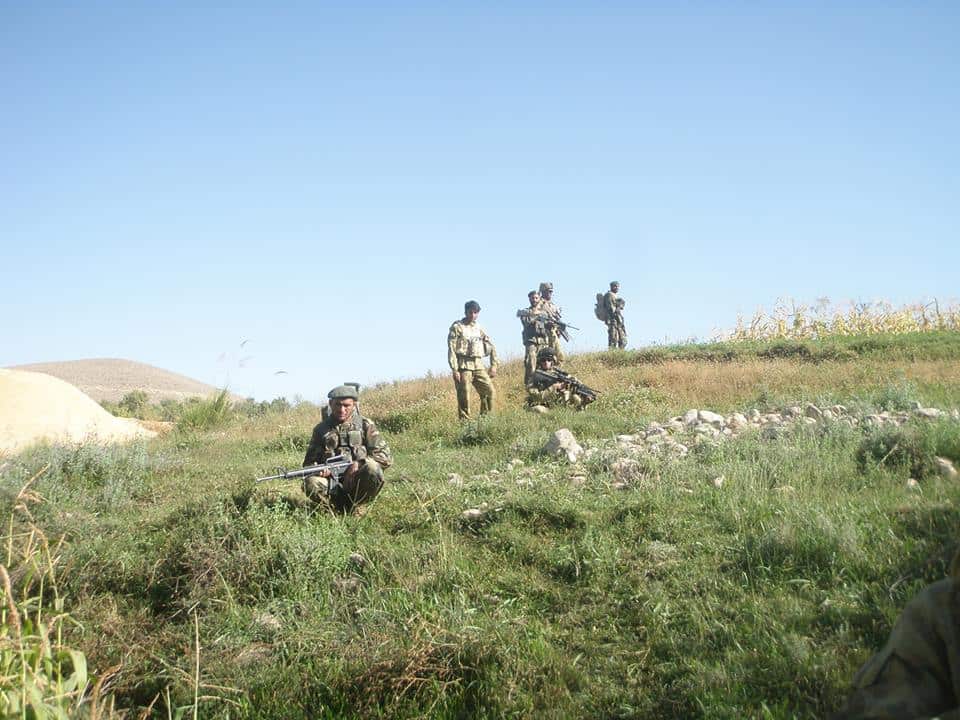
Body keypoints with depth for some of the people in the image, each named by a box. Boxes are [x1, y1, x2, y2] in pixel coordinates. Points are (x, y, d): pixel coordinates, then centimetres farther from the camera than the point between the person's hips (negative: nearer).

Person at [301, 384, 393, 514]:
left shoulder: (365, 425, 6)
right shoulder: (321, 429, 12)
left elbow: (386, 457, -1)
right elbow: (309, 462, 13)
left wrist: (360, 463, -16)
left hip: (358, 484, 0)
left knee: (372, 469, -33)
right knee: (311, 483, -30)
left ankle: (352, 505, -9)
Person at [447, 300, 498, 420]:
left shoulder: (479, 328, 14)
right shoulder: (457, 327, -2)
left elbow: (491, 346, 18)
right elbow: (451, 350, -7)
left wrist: (493, 365, 9)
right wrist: (454, 370, -15)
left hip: (478, 365, 5)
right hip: (463, 365, -5)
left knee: (489, 390, -2)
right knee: (464, 396, -6)